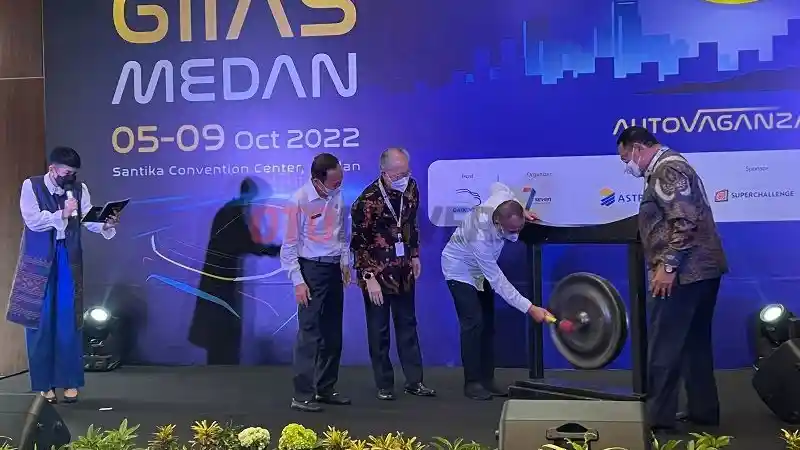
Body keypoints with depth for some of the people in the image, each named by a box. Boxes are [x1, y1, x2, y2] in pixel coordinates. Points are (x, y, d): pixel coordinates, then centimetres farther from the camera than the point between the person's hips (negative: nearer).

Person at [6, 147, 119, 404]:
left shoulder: (80, 189, 2)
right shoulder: (31, 186, -5)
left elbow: (89, 219, -5)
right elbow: (33, 221, -15)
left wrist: (106, 225, -25)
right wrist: (62, 214, -20)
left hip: (69, 261, 2)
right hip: (39, 262, -2)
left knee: (69, 322, 4)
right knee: (40, 322, 3)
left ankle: (70, 381, 11)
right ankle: (44, 383, 12)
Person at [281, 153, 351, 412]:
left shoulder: (337, 197, 2)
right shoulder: (300, 201, -15)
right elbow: (290, 246, -12)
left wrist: (345, 261, 9)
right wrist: (298, 281, -14)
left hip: (334, 269, 7)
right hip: (311, 270, -6)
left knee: (333, 334, 12)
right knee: (309, 334, -6)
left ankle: (326, 389, 25)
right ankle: (302, 396, 2)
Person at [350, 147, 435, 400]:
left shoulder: (411, 188, -3)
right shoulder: (368, 200, -21)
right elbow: (358, 243, -15)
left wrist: (415, 255, 14)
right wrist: (369, 278, -17)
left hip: (403, 270, 6)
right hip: (377, 272, -5)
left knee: (407, 325, 12)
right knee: (379, 330, 4)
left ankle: (414, 381, 20)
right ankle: (384, 385, 15)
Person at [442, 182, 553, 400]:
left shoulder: (502, 199, -28)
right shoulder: (481, 237, -43)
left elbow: (497, 185, 0)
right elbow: (498, 281, -37)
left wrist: (520, 210, -9)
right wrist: (530, 308, -39)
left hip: (482, 269, 7)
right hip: (460, 269, -7)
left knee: (488, 323, 5)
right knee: (473, 322, -16)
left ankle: (487, 379, 10)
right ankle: (472, 382, -6)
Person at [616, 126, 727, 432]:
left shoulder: (667, 169, -12)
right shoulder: (666, 168, 20)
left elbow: (684, 222, -22)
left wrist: (667, 266, -22)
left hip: (682, 273, -11)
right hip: (700, 270, 11)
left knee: (665, 347, -5)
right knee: (695, 344, 15)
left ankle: (659, 417, 1)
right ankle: (704, 411, 22)